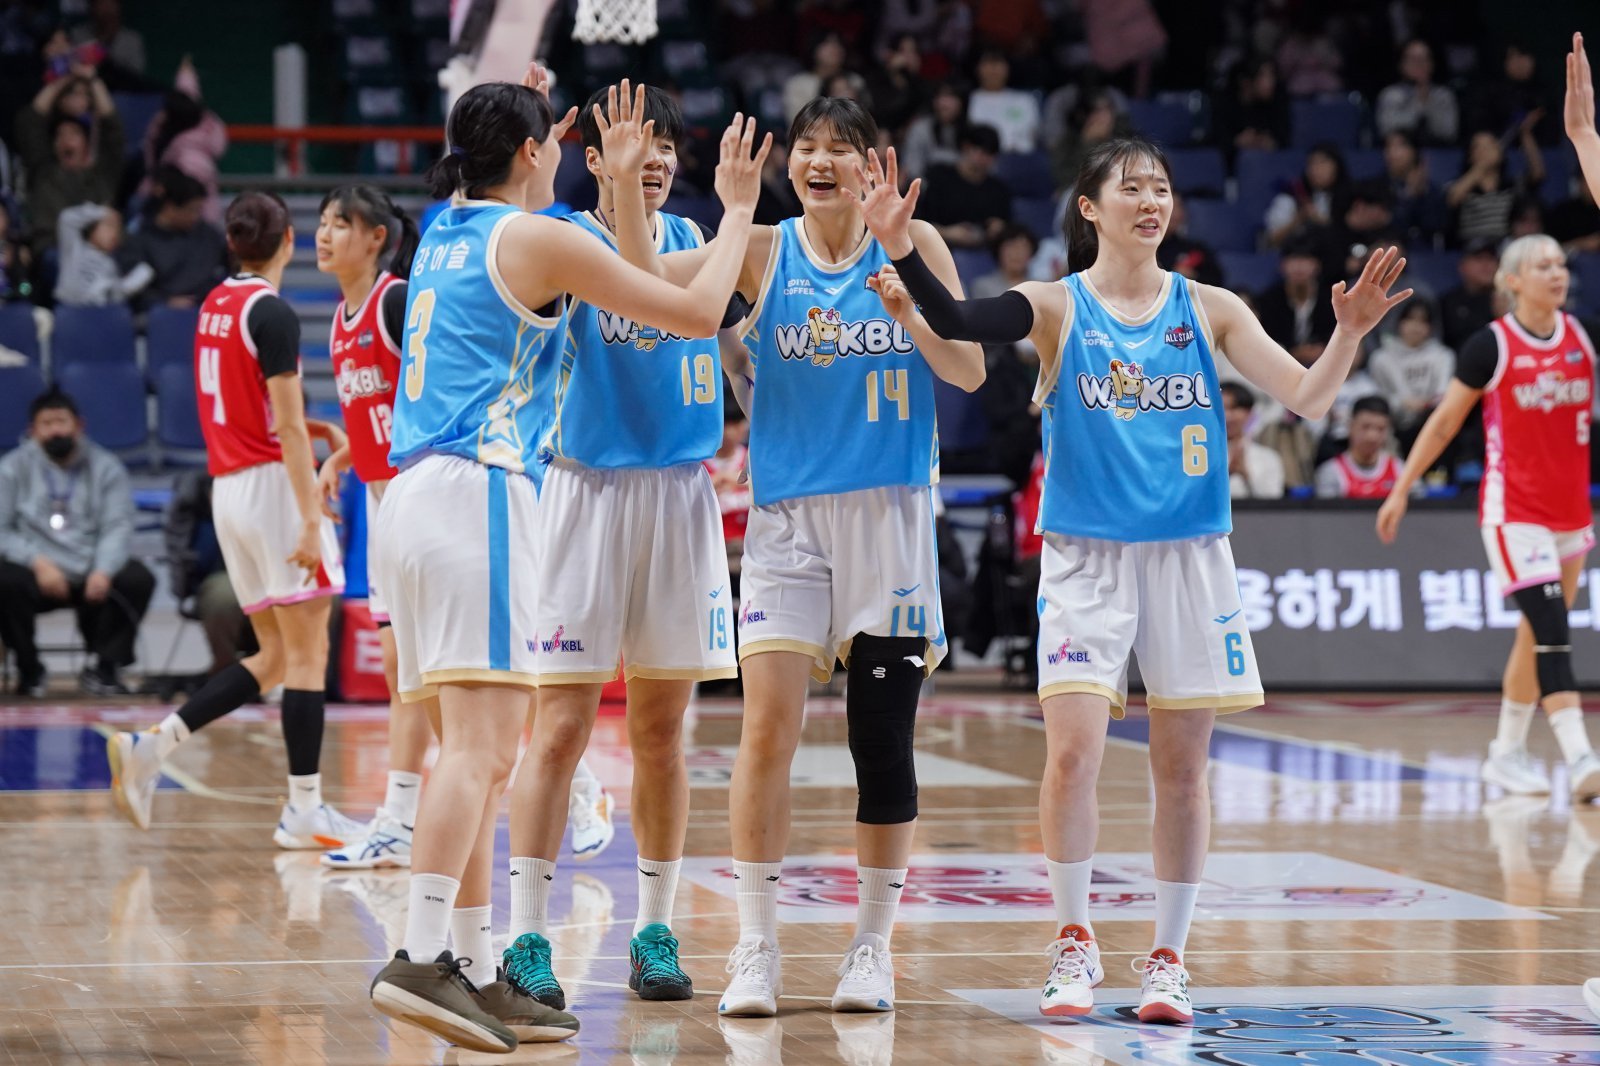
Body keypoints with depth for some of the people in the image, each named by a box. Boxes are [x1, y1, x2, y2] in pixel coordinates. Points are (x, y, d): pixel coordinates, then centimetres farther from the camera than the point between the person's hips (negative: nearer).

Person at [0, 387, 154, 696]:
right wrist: (38, 563, -20)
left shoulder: (106, 467, 8)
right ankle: (29, 670, -8)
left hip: (92, 570, 1)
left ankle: (104, 667, -7)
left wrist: (103, 571, -23)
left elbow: (118, 526, -3)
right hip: (36, 573, -1)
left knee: (137, 579, -27)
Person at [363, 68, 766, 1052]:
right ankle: (422, 958, -27)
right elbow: (696, 313, -1)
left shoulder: (446, 229, 19)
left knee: (478, 749, 10)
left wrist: (605, 175, 51)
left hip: (414, 493, 9)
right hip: (478, 491, -9)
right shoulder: (539, 238, -3)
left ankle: (477, 972, 9)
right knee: (483, 742, -15)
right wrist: (738, 209, 13)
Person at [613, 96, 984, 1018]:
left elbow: (970, 372, -3)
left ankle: (875, 943, 17)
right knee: (768, 725, -10)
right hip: (789, 514, 0)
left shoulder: (912, 246, 2)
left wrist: (908, 310, -18)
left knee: (883, 736, 3)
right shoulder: (764, 253, 3)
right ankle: (758, 948, -2)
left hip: (890, 512, 0)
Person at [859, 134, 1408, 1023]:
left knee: (1181, 766, 4)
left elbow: (1306, 398, -1)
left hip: (1190, 553, 2)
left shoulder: (1208, 309, 5)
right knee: (1072, 752, -13)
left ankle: (1170, 957, 15)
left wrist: (1349, 333, -19)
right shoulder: (1057, 307, -1)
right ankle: (1076, 943, 4)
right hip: (1087, 554, -2)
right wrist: (901, 250, -35)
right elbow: (955, 323, -18)